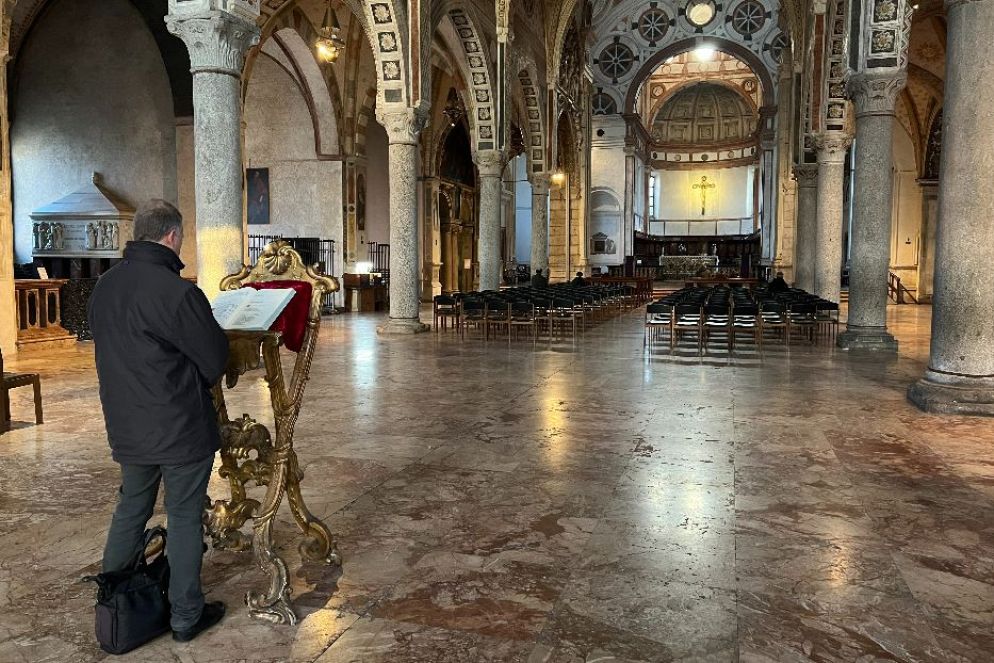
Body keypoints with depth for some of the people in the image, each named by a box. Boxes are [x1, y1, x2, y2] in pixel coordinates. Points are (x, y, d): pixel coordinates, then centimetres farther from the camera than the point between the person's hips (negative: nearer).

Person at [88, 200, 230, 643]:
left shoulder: (104, 286, 3)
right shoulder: (177, 292, -23)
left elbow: (112, 348, 14)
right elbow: (214, 362, -15)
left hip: (125, 426, 7)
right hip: (181, 429, -7)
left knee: (131, 508, 23)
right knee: (184, 518, 7)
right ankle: (186, 616, 20)